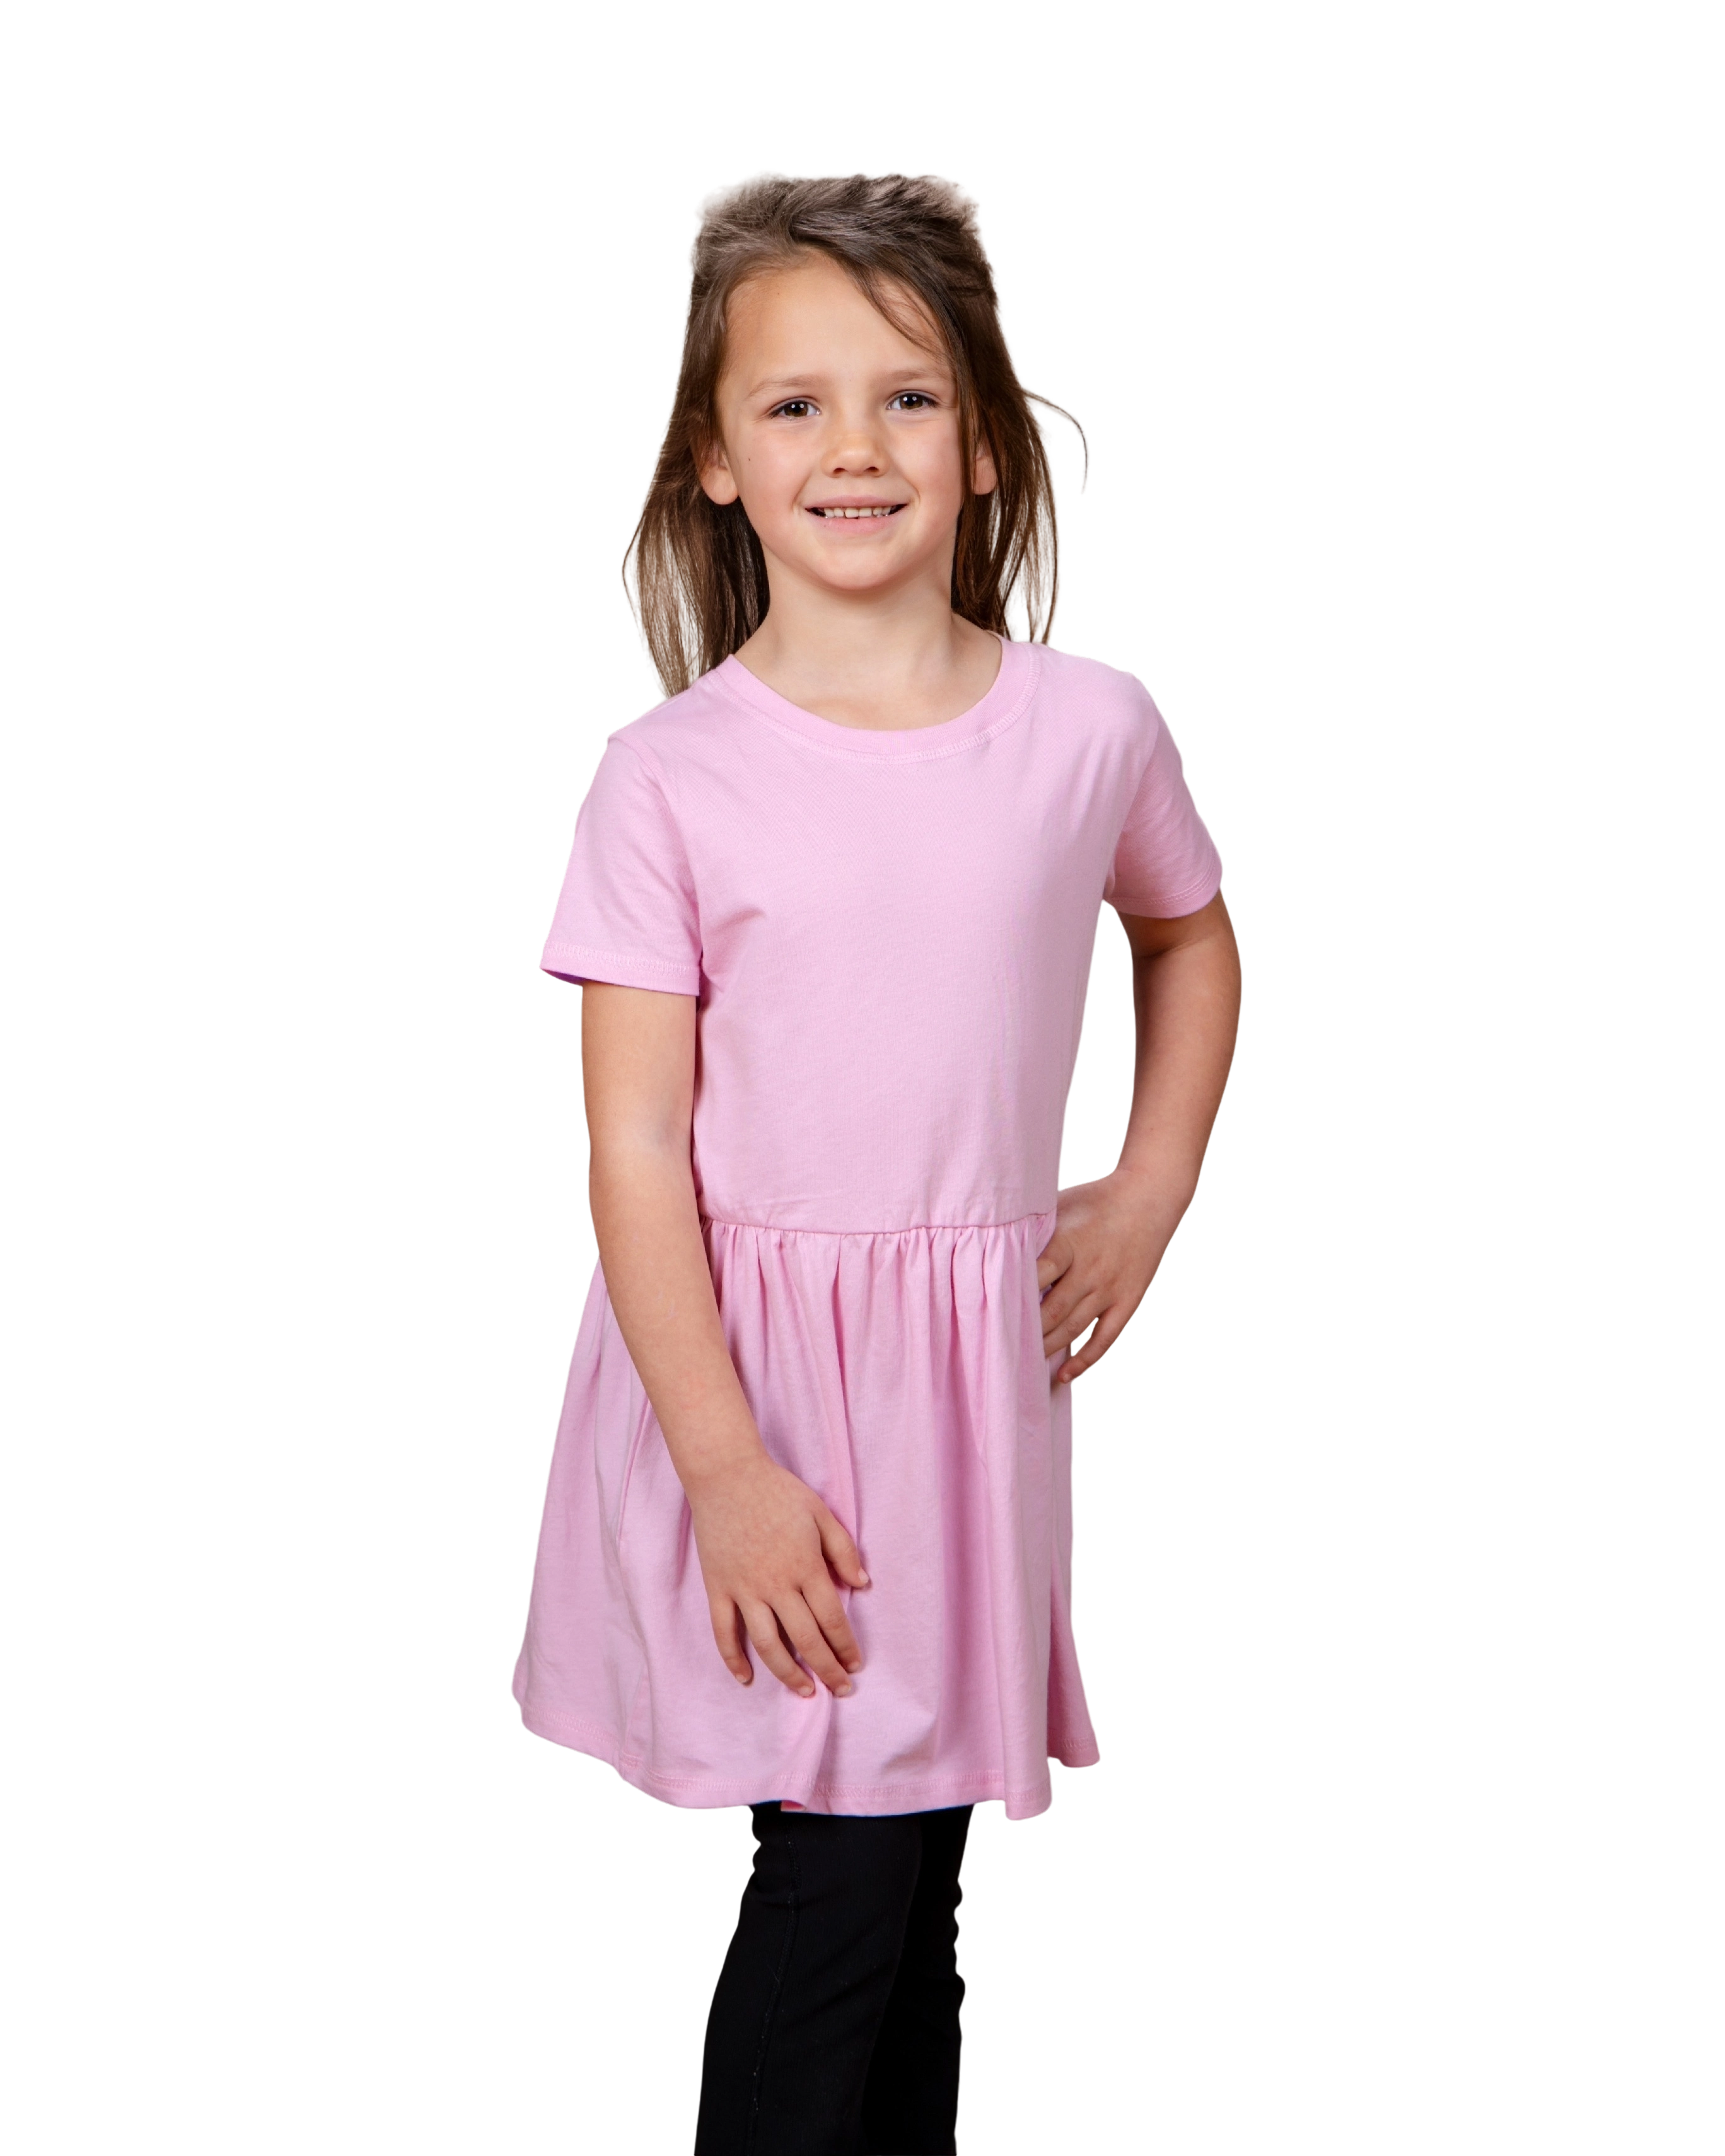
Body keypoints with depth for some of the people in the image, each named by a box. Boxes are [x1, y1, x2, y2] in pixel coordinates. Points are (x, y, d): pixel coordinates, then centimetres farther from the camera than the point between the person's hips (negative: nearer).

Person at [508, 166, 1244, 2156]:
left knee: (924, 1842, 12)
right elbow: (632, 1145, -10)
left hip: (980, 1354, 3)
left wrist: (1148, 1200, 10)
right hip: (745, 1351, -2)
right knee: (838, 1858, -5)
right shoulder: (668, 775, -9)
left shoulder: (1089, 729, -2)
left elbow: (1193, 939, 19)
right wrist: (727, 1468, -15)